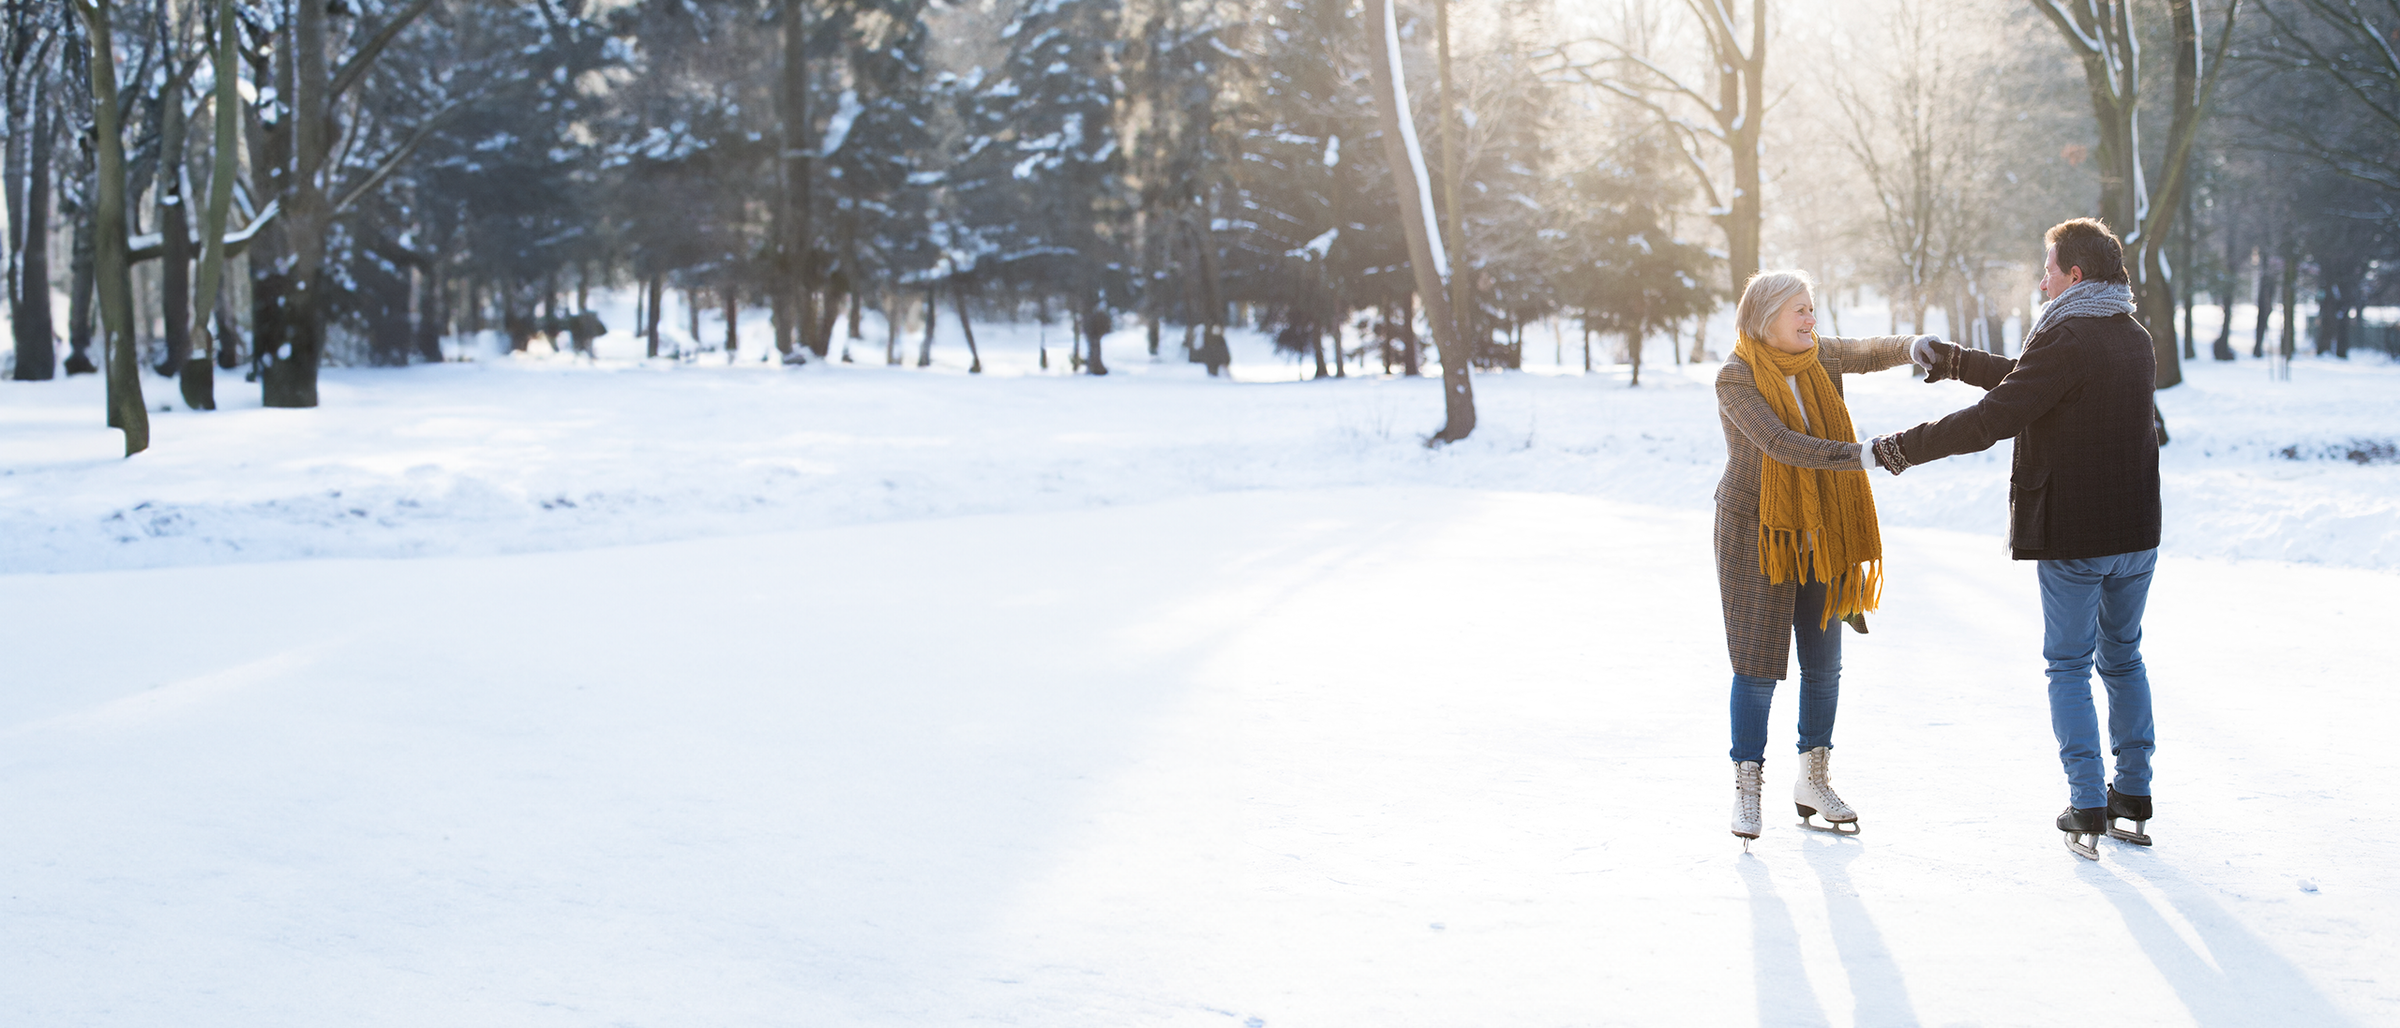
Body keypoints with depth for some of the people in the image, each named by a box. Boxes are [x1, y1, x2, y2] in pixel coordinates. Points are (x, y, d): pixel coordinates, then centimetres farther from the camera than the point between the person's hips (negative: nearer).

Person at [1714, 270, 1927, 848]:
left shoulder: (1818, 358, 5)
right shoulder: (1735, 379, -15)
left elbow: (1871, 352, -6)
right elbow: (1781, 444, -27)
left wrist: (1915, 345, -29)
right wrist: (1863, 457, -33)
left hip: (1818, 536, 6)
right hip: (1757, 535, -6)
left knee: (1824, 663, 8)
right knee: (1758, 663, -3)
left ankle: (1813, 780, 21)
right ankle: (1747, 790, 7)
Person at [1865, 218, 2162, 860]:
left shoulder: (2065, 339, -16)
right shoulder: (2136, 340, 11)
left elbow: (1992, 419, -22)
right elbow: (2033, 381, 22)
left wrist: (1901, 448, -15)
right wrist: (1954, 361, 27)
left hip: (2072, 538, -7)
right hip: (2137, 532, 7)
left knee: (2068, 667, 3)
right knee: (2123, 660, 17)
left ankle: (2087, 813, 0)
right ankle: (2134, 804, 20)